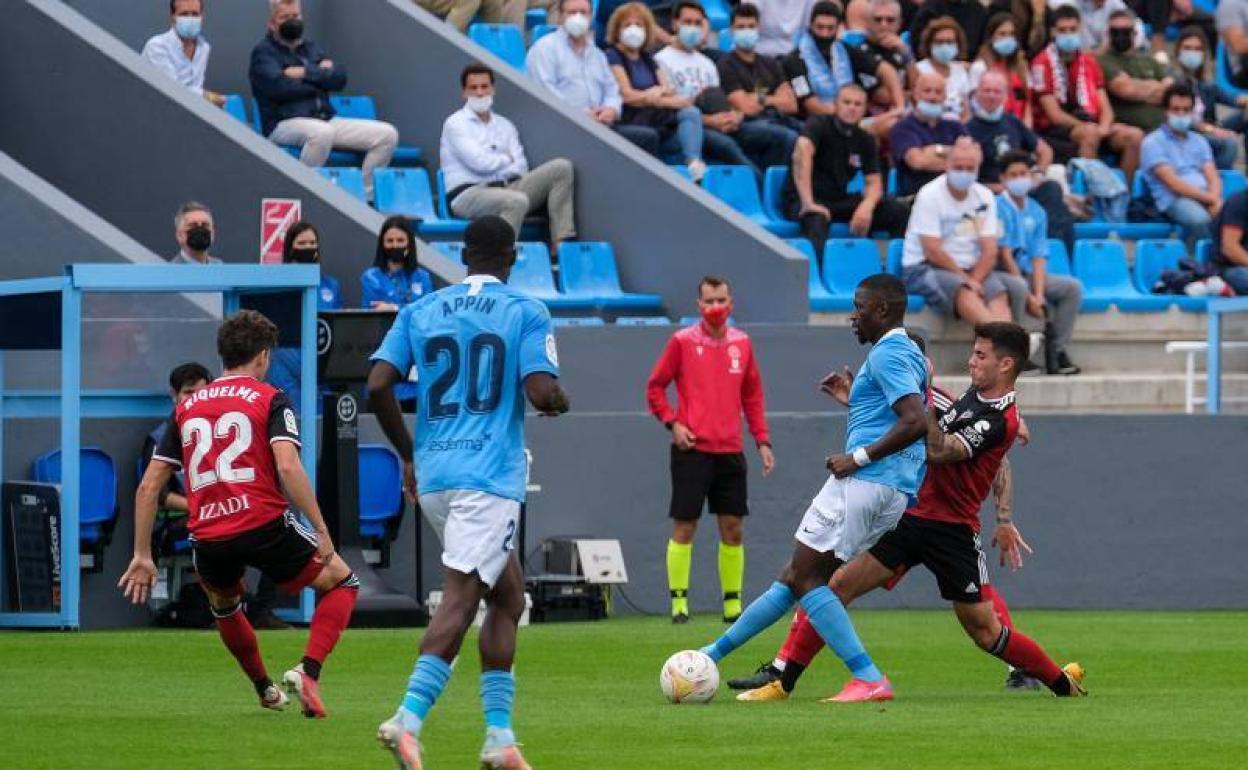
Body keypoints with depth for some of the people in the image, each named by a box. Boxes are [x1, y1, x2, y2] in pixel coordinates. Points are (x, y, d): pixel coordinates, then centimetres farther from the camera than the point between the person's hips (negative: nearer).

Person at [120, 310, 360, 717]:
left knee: (223, 604, 36)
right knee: (342, 582, 16)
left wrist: (142, 555, 18)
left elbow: (149, 487, 13)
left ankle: (265, 689, 41)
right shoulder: (270, 399, 4)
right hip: (265, 526, -4)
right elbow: (288, 466, -13)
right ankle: (307, 670, -4)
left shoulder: (186, 408, 17)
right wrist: (322, 533, -11)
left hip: (207, 537, 4)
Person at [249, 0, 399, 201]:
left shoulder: (311, 49, 22)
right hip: (284, 124, -7)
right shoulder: (263, 52, 3)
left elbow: (340, 78, 7)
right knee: (321, 131, -41)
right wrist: (320, 75, -1)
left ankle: (365, 196, -6)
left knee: (387, 134, -7)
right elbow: (279, 86, -15)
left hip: (325, 119, 7)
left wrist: (306, 73, -8)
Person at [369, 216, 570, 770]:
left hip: (432, 476, 6)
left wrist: (408, 456, 14)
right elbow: (542, 393, -11)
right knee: (460, 599, -14)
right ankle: (408, 719, -32)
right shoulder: (526, 312, 0)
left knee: (508, 595, 17)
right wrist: (560, 403, 13)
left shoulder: (420, 312, 12)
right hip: (489, 476, -6)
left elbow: (378, 386, 3)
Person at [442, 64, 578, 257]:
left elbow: (521, 166, 8)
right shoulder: (455, 124, 2)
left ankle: (561, 244, -18)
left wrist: (496, 163, -13)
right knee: (517, 201, -38)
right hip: (468, 194, -7)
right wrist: (507, 160, 7)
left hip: (505, 188, 7)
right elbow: (479, 162, -11)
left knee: (561, 167, -7)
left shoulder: (504, 125, 21)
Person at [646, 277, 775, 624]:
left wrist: (762, 440, 9)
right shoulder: (682, 342, -2)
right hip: (692, 449, -4)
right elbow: (655, 387, 3)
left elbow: (753, 396, 15)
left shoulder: (741, 343, 9)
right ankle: (679, 602, 1)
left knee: (733, 528, 4)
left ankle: (733, 604, 12)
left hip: (730, 451, 4)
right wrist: (672, 422, -10)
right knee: (684, 527, -4)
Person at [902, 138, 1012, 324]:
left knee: (998, 293, -27)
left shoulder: (985, 197, 8)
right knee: (962, 291, -36)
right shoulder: (930, 195, -7)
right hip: (923, 268, -5)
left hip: (969, 271, 5)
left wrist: (974, 281, -15)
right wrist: (966, 281, -13)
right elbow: (932, 252, -13)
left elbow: (989, 251, 2)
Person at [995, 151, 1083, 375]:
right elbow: (1004, 254, -14)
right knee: (1018, 287, -37)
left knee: (1072, 287, -9)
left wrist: (1039, 294, -14)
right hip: (1001, 273, -7)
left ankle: (1059, 352, -11)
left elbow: (1039, 257, 2)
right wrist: (1029, 298, -17)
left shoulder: (1036, 212, 9)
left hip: (1028, 274, 7)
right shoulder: (999, 208, -10)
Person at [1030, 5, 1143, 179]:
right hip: (1054, 130, -6)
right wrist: (1087, 125, -18)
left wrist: (1104, 127, -13)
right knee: (1089, 133, -37)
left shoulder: (1089, 62, 13)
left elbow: (1105, 108, 9)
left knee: (1134, 136, -14)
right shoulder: (1043, 63, -5)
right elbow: (1054, 114, -10)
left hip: (1089, 123, 6)